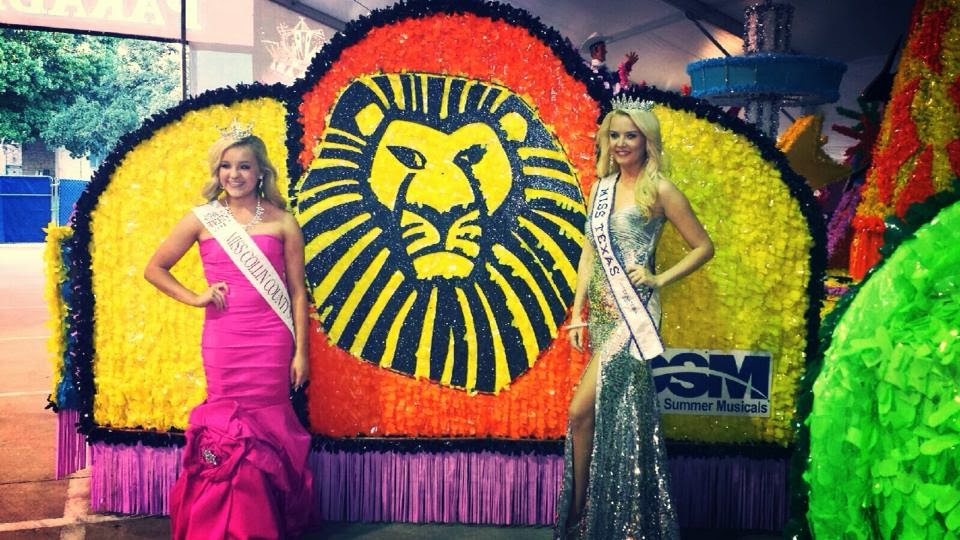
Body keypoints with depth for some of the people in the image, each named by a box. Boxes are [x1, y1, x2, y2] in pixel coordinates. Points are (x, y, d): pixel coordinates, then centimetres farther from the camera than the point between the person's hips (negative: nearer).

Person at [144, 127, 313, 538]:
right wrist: (194, 297, -1)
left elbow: (297, 291, 2)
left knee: (267, 427, 5)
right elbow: (154, 268, 11)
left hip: (271, 340, 0)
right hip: (223, 338, 0)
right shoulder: (203, 219, 4)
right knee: (228, 427, 3)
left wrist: (301, 351, -1)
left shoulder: (281, 222, 2)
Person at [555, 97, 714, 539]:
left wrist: (659, 279, -10)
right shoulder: (602, 187, 12)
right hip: (602, 311, 6)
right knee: (609, 416, 10)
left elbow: (703, 247, 0)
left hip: (632, 312, -6)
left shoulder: (658, 190, -5)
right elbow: (590, 253, 13)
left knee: (582, 411, -10)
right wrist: (577, 312, 7)